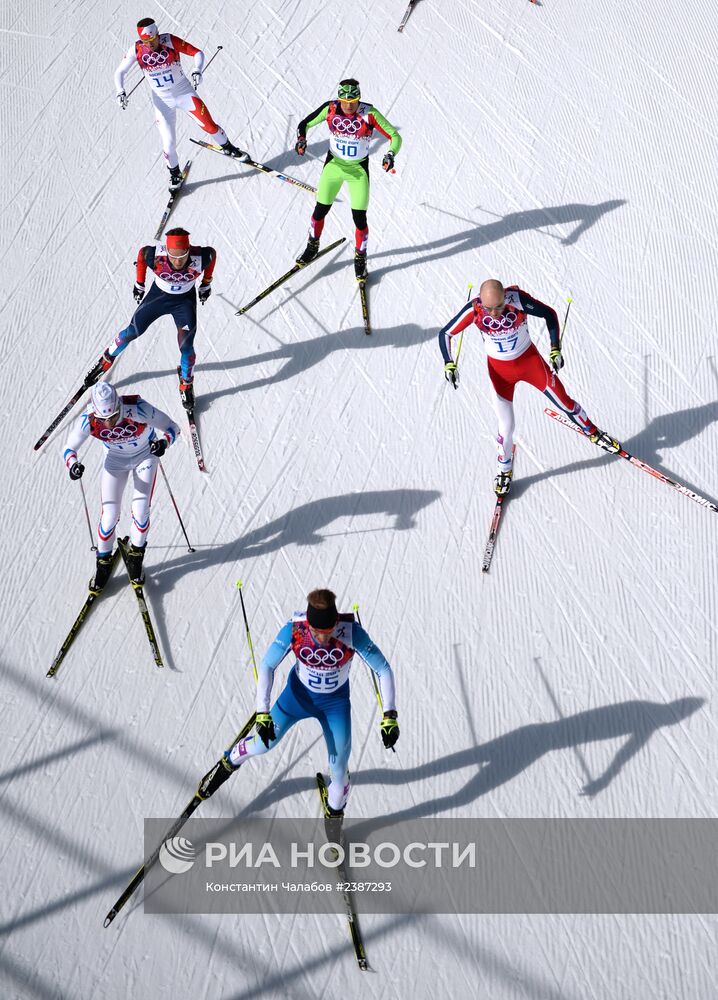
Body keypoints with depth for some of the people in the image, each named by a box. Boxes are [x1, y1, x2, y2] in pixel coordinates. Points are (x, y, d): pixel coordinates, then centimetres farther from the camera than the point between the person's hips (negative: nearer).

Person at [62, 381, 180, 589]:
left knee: (140, 509, -9)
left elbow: (171, 427, -25)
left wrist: (163, 442, -47)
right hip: (115, 459, 1)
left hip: (145, 455, -1)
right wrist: (73, 465, -39)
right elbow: (69, 448, -17)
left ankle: (135, 557, 16)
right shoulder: (88, 420, -31)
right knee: (109, 514, -5)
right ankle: (103, 563, 18)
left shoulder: (137, 409, -38)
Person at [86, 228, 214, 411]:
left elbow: (212, 253, -10)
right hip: (158, 295, 1)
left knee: (186, 346, -5)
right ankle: (108, 359, 37)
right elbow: (142, 253, -10)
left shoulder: (200, 258, -35)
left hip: (185, 300, 0)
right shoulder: (155, 256, -35)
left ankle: (186, 384, 23)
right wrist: (139, 283, 2)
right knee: (132, 332, 9)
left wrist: (206, 284, 3)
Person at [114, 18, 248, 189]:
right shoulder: (137, 49, -14)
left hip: (184, 92, -1)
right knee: (168, 142, -4)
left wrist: (197, 71, -33)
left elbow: (198, 53, -15)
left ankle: (228, 148, 23)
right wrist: (120, 92, -20)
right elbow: (120, 72, -4)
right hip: (162, 100, 1)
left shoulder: (170, 41, -19)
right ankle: (175, 174, 23)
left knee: (208, 125, -8)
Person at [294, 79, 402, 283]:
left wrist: (390, 154, -37)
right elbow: (305, 124, -3)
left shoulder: (369, 113, -21)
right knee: (320, 211, 11)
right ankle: (312, 247, 37)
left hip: (359, 169, -2)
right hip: (333, 165, 2)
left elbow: (394, 136, -18)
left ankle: (360, 258, 21)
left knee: (359, 218, -1)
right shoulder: (330, 109, -16)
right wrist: (301, 139, -24)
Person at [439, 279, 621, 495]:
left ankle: (593, 433, 40)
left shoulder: (518, 300, -28)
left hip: (530, 359, 0)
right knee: (506, 425, 0)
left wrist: (555, 349, -13)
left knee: (564, 402, 11)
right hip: (499, 369, 0)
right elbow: (445, 333, -14)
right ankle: (505, 470, 26)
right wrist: (449, 364, -26)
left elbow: (549, 314, -12)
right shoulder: (474, 310, -27)